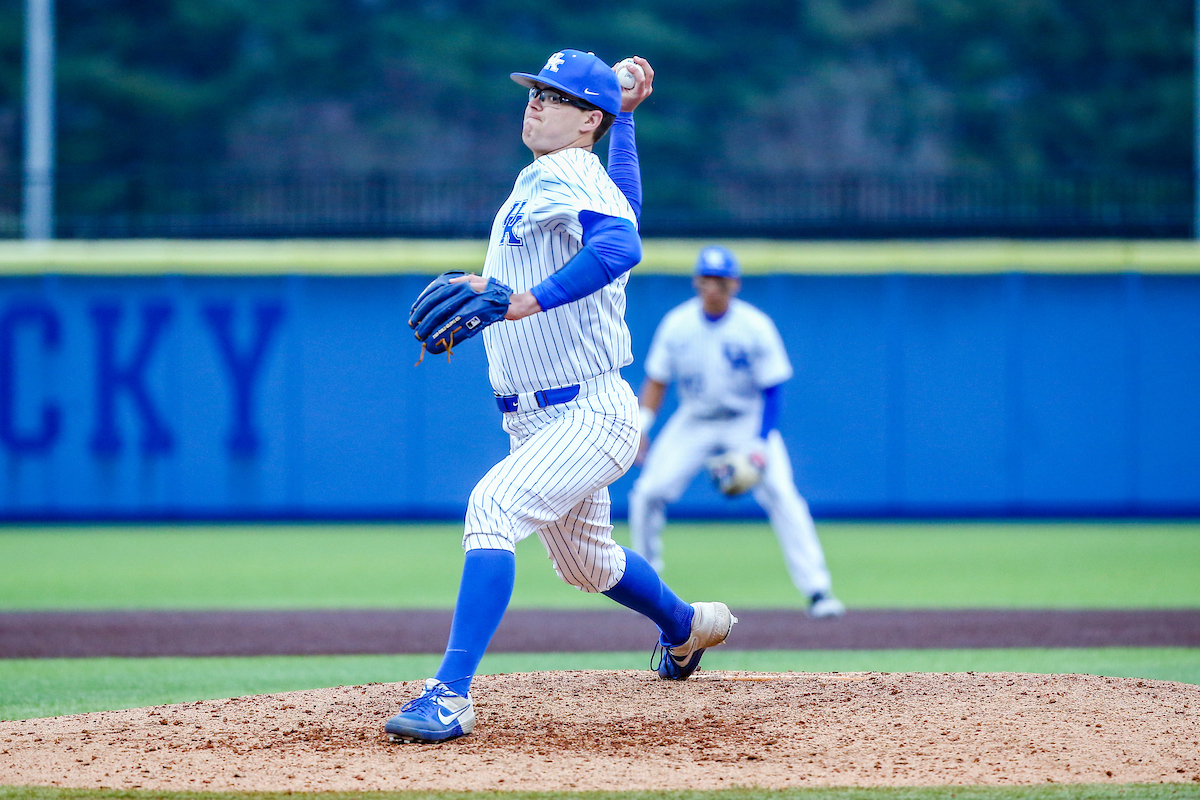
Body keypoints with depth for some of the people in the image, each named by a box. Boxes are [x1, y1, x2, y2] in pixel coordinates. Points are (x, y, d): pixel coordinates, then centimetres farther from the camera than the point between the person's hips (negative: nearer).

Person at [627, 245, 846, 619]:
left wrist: (760, 446, -23)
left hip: (747, 420, -3)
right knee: (647, 493, -11)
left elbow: (771, 391, -13)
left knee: (781, 495, -22)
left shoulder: (756, 327, -17)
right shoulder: (676, 324, -10)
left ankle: (817, 590, -20)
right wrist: (640, 427, -14)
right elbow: (656, 381, 0)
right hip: (693, 420, 3)